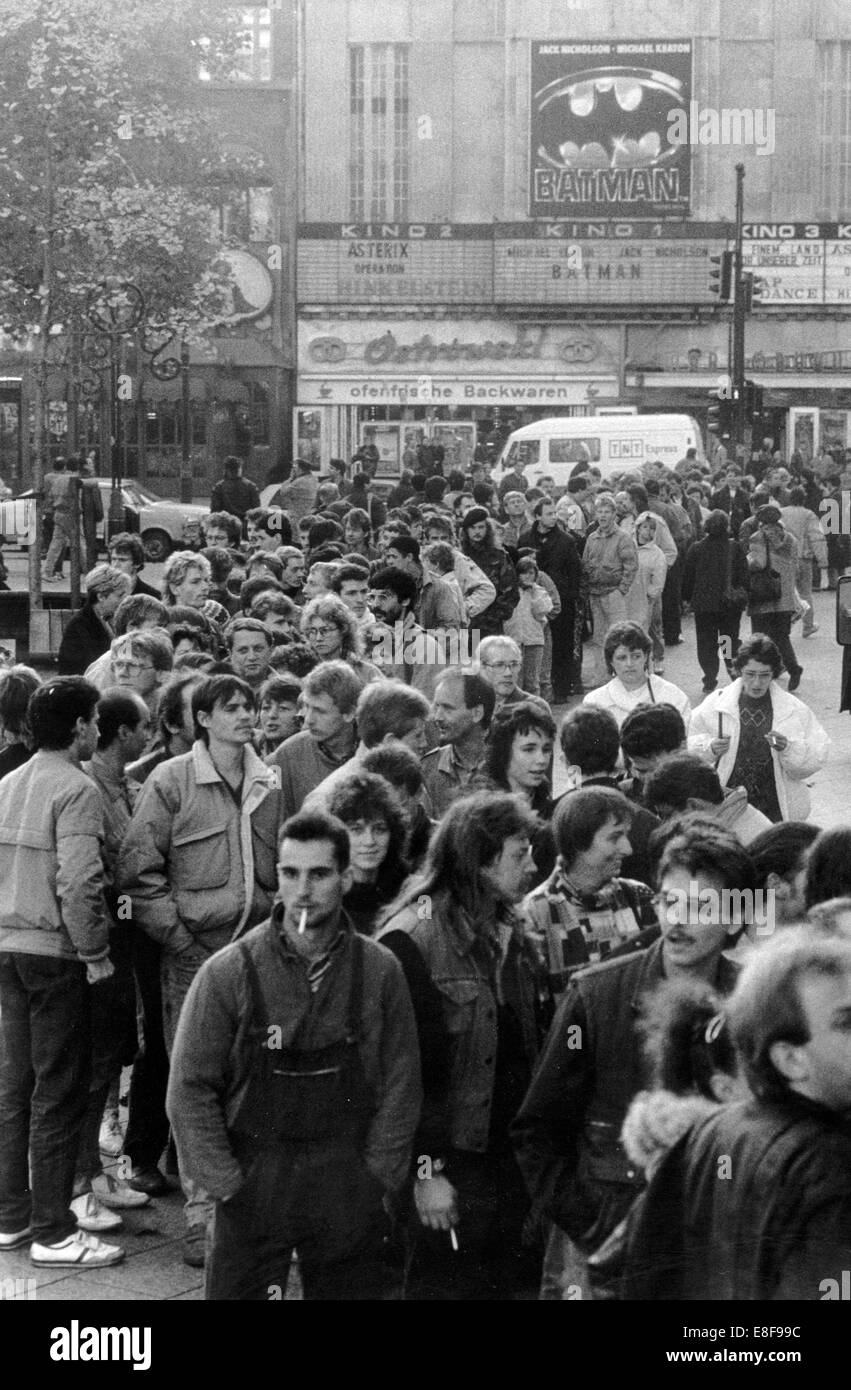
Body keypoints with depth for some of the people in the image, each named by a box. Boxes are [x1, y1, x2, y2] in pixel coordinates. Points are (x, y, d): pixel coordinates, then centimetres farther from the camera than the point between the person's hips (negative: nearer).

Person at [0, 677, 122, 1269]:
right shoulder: (76, 789, -14)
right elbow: (77, 884, -22)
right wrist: (96, 953, -13)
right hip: (55, 953, -8)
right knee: (59, 1092, -1)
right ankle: (53, 1232, 3)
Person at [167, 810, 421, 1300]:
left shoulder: (380, 971, 0)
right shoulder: (228, 973, -5)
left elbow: (400, 1088, 4)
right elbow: (191, 1090, -3)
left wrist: (377, 1182, -1)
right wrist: (228, 1186, -6)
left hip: (350, 1200, 1)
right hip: (253, 1198, -1)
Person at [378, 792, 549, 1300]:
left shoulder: (512, 934, 10)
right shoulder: (410, 942, -15)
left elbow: (534, 1043, 13)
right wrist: (423, 1171, -17)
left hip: (514, 1159, 7)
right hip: (451, 1172, -7)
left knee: (516, 1283, 11)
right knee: (444, 1285, 2)